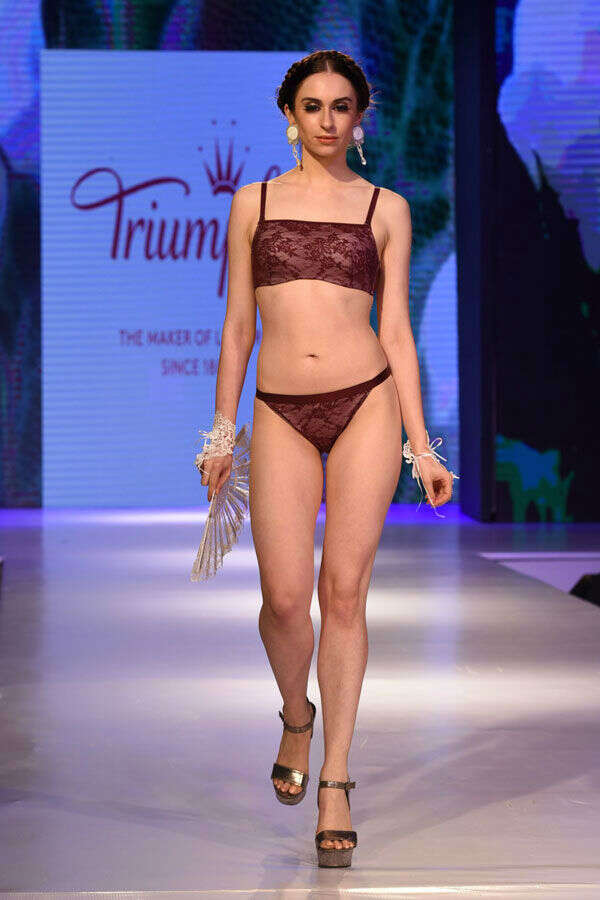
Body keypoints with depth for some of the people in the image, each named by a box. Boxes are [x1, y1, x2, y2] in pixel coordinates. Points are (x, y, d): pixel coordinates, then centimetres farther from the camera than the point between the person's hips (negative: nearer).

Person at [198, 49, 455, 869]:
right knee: (285, 595, -7)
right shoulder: (254, 202, 12)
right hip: (280, 413, 1)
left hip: (366, 404, -1)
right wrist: (221, 431, 10)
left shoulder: (386, 208, 9)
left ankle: (334, 781, 5)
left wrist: (421, 446, 2)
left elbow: (396, 329, 7)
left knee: (344, 591, -4)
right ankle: (297, 717, 26)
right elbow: (238, 325, 13)